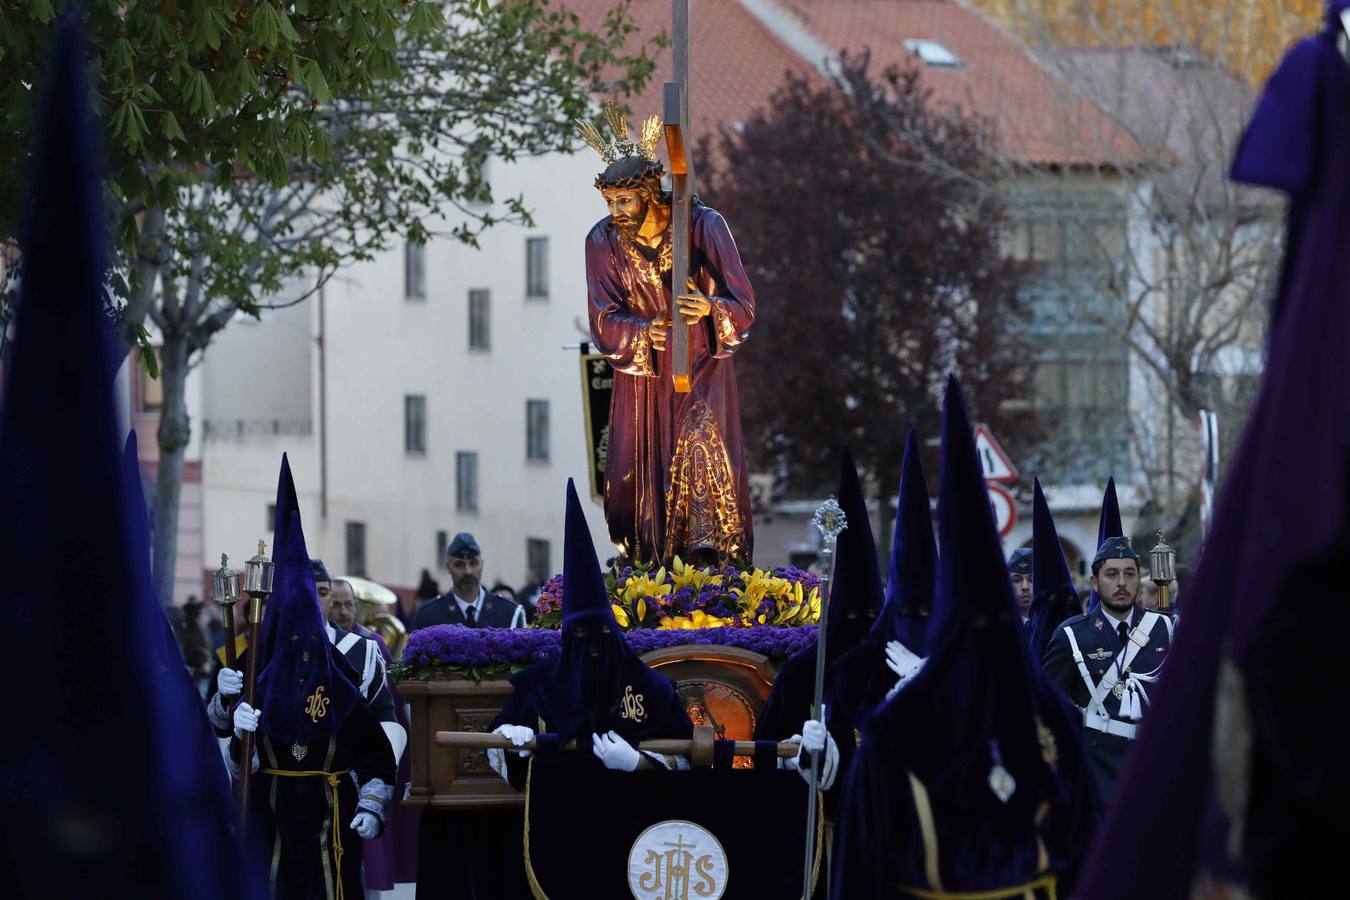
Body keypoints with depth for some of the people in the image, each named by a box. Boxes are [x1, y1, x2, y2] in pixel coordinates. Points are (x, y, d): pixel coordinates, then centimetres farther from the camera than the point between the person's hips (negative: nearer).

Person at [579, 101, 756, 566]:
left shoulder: (704, 226, -15)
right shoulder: (603, 241, -7)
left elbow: (742, 304, -14)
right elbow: (604, 320, -8)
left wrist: (709, 309, -37)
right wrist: (648, 331, -29)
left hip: (701, 366, -3)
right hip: (640, 369, 3)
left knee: (701, 442, -23)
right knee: (639, 471, 1)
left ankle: (709, 552, -18)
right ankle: (648, 559, 16)